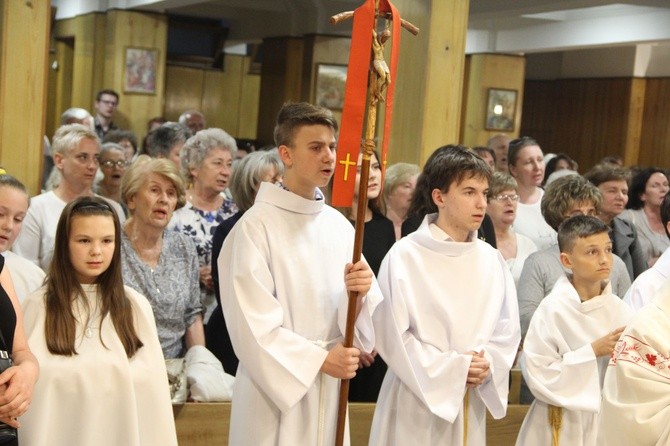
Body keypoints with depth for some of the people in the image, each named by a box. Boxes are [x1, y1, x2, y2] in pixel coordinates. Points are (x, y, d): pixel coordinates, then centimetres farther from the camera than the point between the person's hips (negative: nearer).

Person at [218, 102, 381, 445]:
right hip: (274, 389, -5)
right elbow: (252, 323, -15)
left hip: (329, 391, 5)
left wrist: (359, 294, -15)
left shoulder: (339, 225, 5)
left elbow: (365, 320, 5)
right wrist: (319, 359, -15)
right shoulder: (256, 227, -11)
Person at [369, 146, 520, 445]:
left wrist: (487, 366, -10)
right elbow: (390, 333, -13)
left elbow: (507, 329, 8)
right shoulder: (405, 255, -10)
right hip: (416, 401, -4)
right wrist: (454, 369, -13)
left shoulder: (491, 259, 4)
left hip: (470, 404, 4)